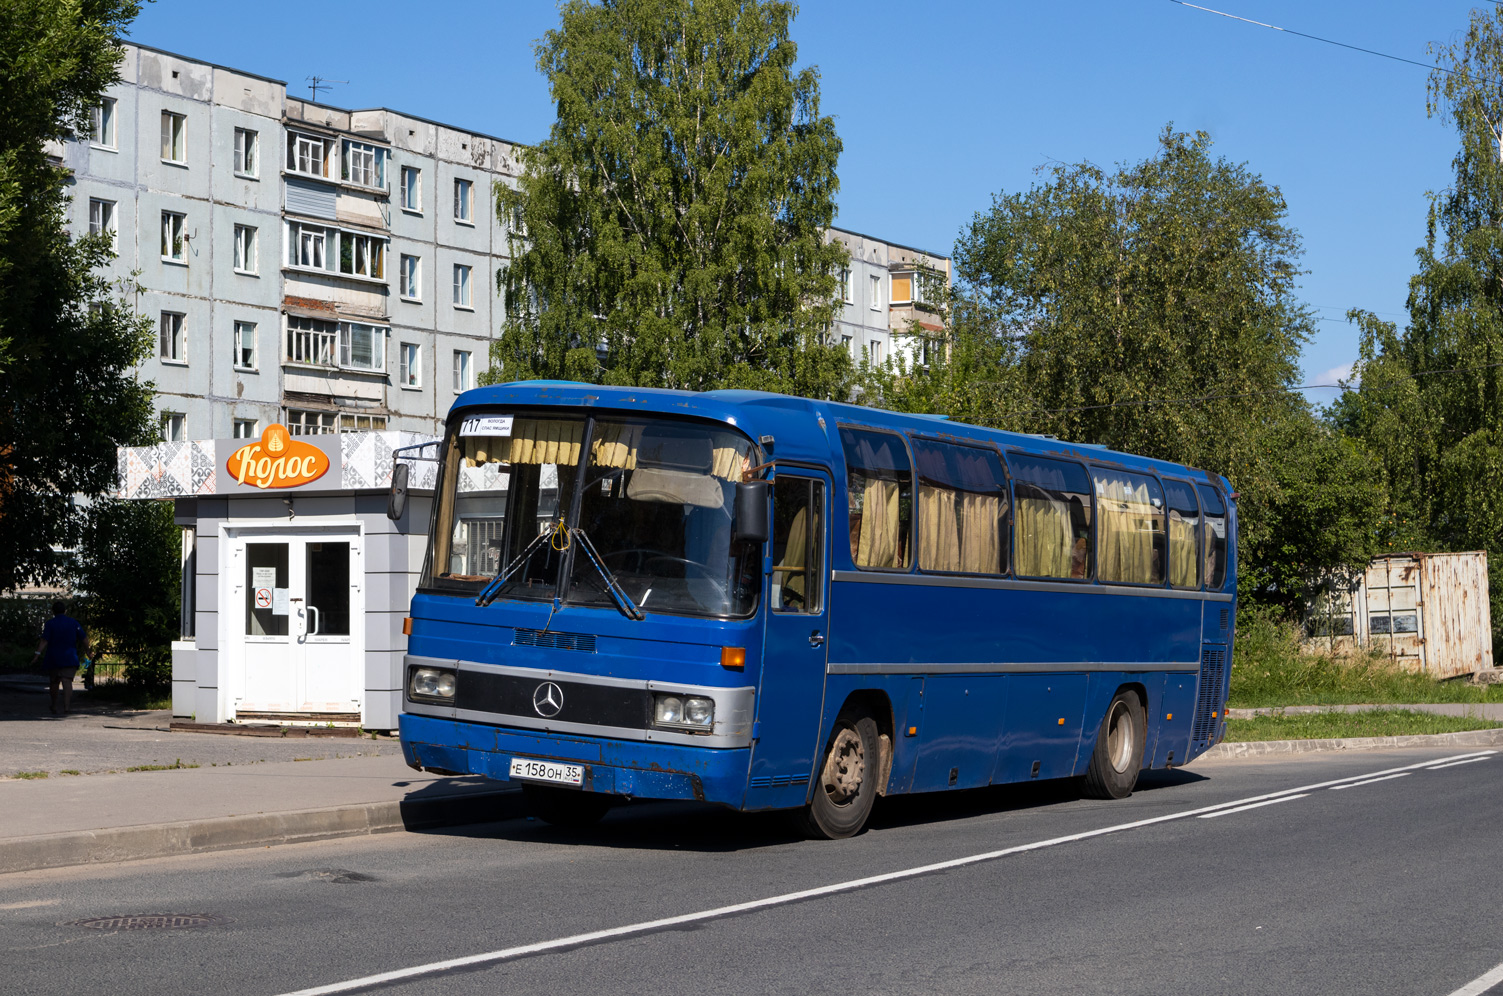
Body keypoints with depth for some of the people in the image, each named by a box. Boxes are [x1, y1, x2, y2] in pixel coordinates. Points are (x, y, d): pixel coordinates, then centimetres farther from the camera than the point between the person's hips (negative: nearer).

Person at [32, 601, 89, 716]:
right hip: (69, 658, 0)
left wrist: (37, 654, -19)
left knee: (54, 683, 13)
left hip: (53, 659, 0)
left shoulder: (50, 623, -4)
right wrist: (87, 651, 17)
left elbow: (44, 641, -14)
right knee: (67, 681, -10)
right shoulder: (74, 622, 2)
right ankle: (66, 707, -26)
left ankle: (54, 708, 27)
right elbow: (84, 639, 3)